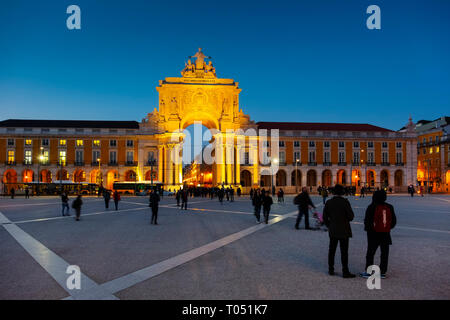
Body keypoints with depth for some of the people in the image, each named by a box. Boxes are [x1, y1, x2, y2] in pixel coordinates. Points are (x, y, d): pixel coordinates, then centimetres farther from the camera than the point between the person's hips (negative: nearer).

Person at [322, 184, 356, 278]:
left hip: (332, 231, 4)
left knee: (331, 250, 13)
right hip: (343, 231, -4)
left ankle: (331, 270, 19)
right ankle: (345, 272, 5)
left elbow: (325, 217, 3)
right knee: (344, 252, 1)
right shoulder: (345, 202, -13)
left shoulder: (328, 202, -1)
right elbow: (351, 217, -12)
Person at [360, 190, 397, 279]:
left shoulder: (372, 207, -12)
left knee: (370, 253, 5)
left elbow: (367, 220, -12)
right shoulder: (389, 207, 3)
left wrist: (367, 228, 6)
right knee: (384, 253, 10)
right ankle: (383, 272, 12)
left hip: (374, 234, -4)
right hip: (386, 234, 4)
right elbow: (394, 221, 8)